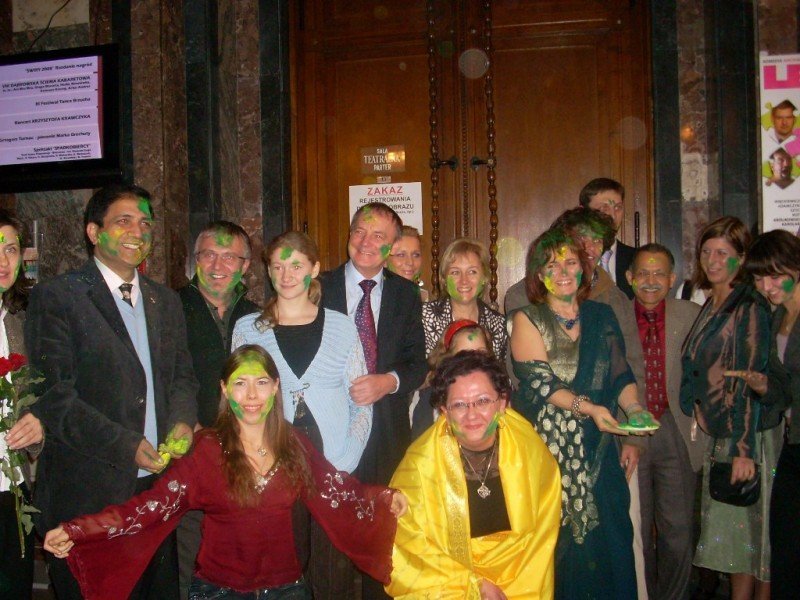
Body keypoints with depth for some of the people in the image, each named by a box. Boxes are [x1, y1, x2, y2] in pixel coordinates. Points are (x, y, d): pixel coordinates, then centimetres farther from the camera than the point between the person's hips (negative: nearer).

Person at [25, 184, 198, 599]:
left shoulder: (166, 301, 14)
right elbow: (54, 395, -12)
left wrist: (182, 421, -5)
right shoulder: (56, 297, -6)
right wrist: (125, 446, -18)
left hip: (157, 484, 5)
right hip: (87, 491, -5)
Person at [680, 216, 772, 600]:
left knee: (743, 529, 1)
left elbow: (751, 381, -17)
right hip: (716, 436, 8)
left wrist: (743, 450, -19)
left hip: (742, 438, -8)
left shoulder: (749, 308, -12)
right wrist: (699, 421, 13)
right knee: (726, 531, 14)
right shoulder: (711, 307, 12)